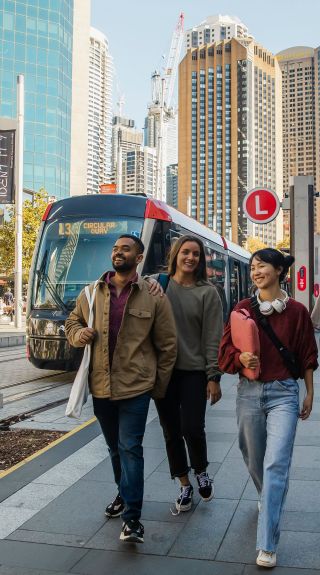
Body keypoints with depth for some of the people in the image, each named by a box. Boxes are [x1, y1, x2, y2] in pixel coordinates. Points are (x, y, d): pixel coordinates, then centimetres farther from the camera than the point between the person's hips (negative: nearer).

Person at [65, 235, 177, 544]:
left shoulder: (154, 296, -5)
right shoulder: (92, 292, 4)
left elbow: (167, 344, 0)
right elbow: (72, 322, 17)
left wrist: (159, 385, 1)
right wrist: (79, 334, -7)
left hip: (135, 386, -4)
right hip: (100, 386, 4)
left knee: (130, 448, -5)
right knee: (115, 447, 19)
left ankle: (132, 518, 3)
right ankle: (125, 494, 41)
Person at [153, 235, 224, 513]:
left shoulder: (207, 292, -1)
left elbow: (213, 337, -4)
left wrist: (214, 377, -7)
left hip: (194, 371, -2)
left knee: (192, 429, -5)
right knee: (171, 432, 10)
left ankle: (202, 472, 28)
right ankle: (185, 485, 29)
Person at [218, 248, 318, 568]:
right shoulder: (243, 308, 1)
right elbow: (226, 350, 1)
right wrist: (242, 358, -20)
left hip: (284, 393, -2)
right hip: (249, 392, 3)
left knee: (276, 464, -10)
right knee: (254, 458, 16)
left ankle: (267, 546, -3)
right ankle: (267, 499, 48)